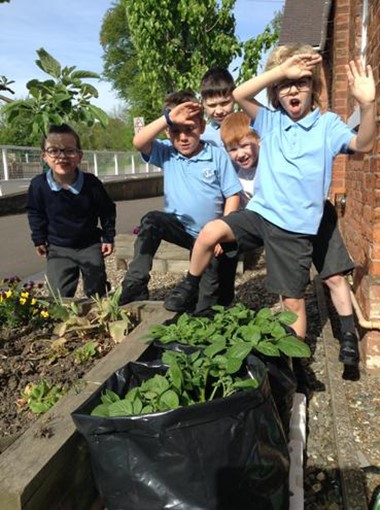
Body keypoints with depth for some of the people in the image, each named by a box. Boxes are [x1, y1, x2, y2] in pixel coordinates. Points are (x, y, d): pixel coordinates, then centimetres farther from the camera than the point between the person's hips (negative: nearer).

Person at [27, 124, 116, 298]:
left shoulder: (91, 183, -18)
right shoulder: (38, 184, -16)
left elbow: (107, 211, -3)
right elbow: (35, 213, 2)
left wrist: (108, 238, -2)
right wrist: (39, 239, 3)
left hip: (90, 246, 0)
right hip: (58, 249, 0)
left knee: (97, 292, 14)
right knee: (60, 296, 3)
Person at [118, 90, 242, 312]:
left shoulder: (218, 155, -9)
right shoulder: (166, 153, -2)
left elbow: (232, 195, -8)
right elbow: (139, 142, -19)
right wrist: (168, 118, -28)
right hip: (180, 227, 1)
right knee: (152, 221, -26)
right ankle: (134, 287, -21)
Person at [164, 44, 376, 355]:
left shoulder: (327, 125, 0)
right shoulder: (271, 121, 6)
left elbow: (363, 144, -15)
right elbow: (239, 95, -8)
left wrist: (367, 104, -33)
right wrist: (282, 70, -17)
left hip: (296, 227, -2)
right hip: (260, 213, 2)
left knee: (294, 301, 5)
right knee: (210, 232, -20)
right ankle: (190, 288, 6)